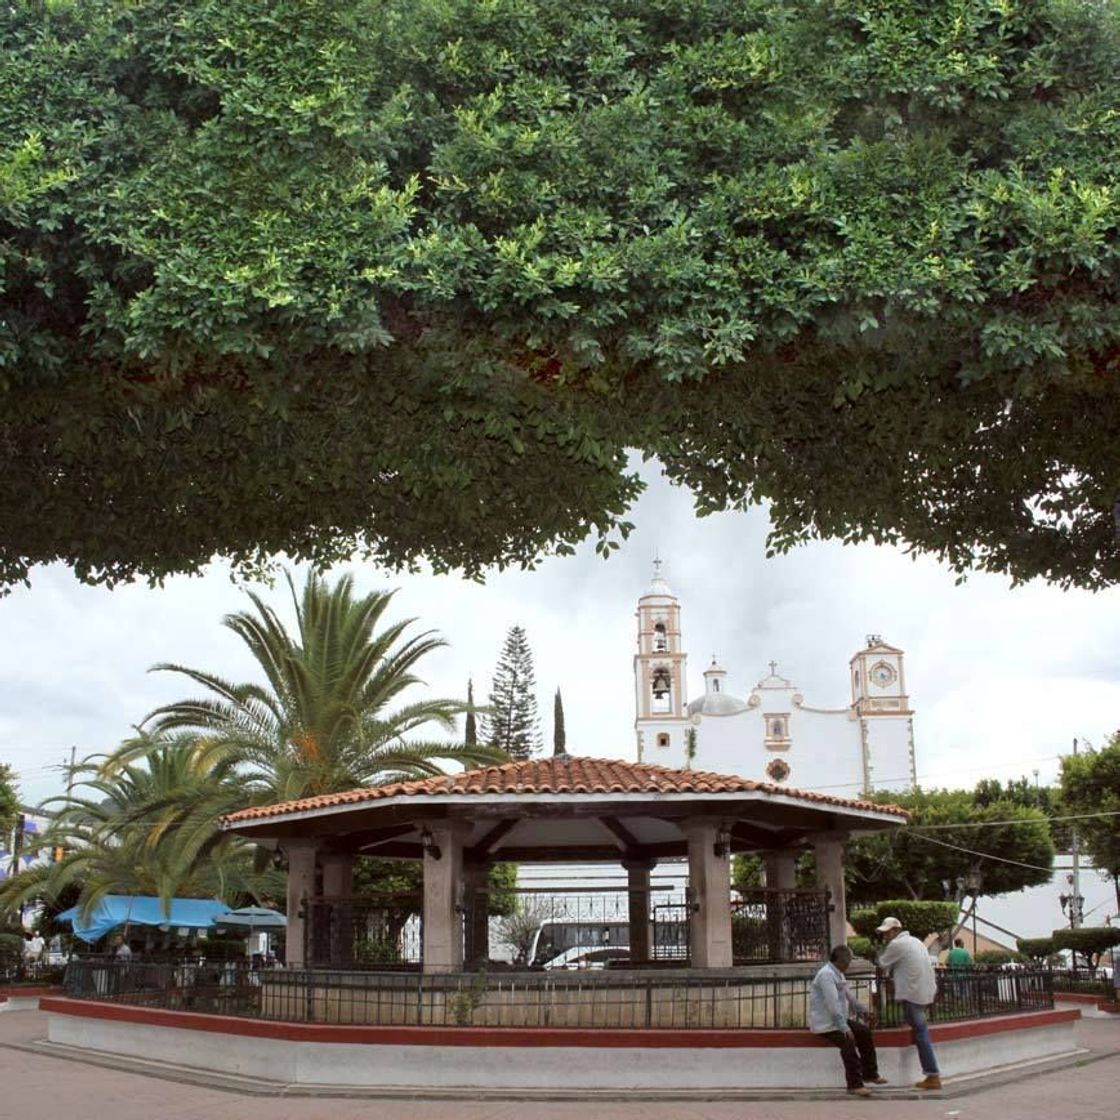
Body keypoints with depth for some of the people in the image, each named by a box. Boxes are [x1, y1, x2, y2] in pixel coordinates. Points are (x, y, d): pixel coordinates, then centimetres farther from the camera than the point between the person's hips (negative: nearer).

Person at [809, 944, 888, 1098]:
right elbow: (833, 1004, -28)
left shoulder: (838, 974, 12)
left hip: (838, 1019, 10)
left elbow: (848, 995, 26)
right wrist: (844, 1028, -30)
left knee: (864, 1031, 4)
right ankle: (855, 1084, -20)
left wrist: (862, 1009, 28)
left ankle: (869, 1074, 15)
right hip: (824, 1023, -10)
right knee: (848, 1041, -28)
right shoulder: (826, 974, -22)